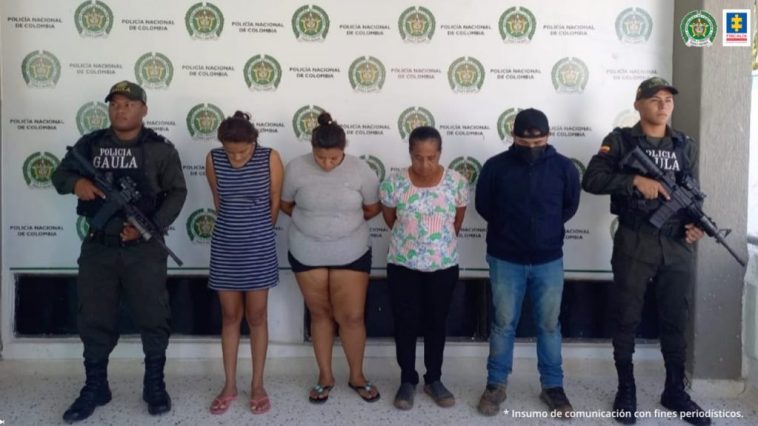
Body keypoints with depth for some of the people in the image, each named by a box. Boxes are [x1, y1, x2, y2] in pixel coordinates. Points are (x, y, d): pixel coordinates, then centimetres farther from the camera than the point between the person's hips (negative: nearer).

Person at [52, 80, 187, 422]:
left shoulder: (160, 148, -1)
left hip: (144, 249, -2)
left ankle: (154, 385, 20)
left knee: (152, 318, 4)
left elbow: (177, 192, -3)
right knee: (94, 320, 10)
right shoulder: (89, 144, 6)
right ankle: (95, 388, 26)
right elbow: (59, 175, 12)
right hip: (97, 247, 3)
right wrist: (75, 182, -13)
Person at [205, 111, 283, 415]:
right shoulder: (213, 160, -6)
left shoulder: (270, 158, -12)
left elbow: (275, 202, 0)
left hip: (259, 246, -2)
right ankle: (229, 385, 23)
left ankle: (257, 385, 20)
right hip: (225, 246, 2)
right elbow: (218, 201, 8)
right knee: (230, 316, 11)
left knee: (256, 316, 7)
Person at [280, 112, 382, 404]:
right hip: (307, 253, 1)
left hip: (351, 254, 0)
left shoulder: (360, 170, -12)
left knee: (352, 316, 2)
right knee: (320, 314, 12)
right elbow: (286, 205, 4)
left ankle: (357, 376, 23)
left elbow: (373, 208, 1)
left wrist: (345, 222, 7)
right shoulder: (296, 168, -11)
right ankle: (325, 376, 28)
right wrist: (312, 222, 5)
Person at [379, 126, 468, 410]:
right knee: (405, 324, 8)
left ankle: (434, 380, 29)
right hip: (403, 265, -1)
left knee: (436, 323, 13)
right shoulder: (394, 183, -13)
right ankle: (407, 380, 25)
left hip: (444, 266, 1)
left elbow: (457, 221, 6)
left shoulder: (457, 182, -11)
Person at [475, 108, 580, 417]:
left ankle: (552, 386, 24)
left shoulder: (564, 167, -5)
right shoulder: (495, 166, -8)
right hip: (505, 260, -1)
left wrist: (547, 229, 10)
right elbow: (483, 205, 5)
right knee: (503, 323, 9)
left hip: (549, 260, 1)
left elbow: (570, 206, 10)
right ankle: (496, 384, 22)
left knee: (549, 325, 10)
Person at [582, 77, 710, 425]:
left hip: (678, 246, 4)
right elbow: (591, 180, -11)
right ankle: (626, 389, 22)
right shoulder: (620, 140, -1)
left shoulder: (686, 146, 12)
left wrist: (695, 223, -7)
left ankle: (675, 391, 27)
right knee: (626, 319, 6)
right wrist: (635, 180, -21)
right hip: (633, 244, -3)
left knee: (676, 320, 12)